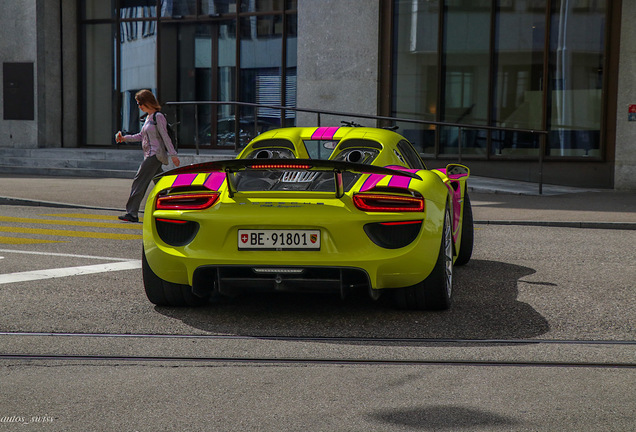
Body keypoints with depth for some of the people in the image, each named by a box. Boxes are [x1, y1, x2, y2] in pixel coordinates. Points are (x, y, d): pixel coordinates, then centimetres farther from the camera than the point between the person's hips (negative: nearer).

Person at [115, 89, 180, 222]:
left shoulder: (158, 117, -10)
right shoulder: (148, 117, 17)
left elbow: (165, 137, -13)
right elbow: (141, 136, 23)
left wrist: (173, 154, -14)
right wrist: (125, 138, 14)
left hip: (155, 155, -9)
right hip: (149, 155, 9)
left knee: (139, 181, -11)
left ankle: (132, 213, -12)